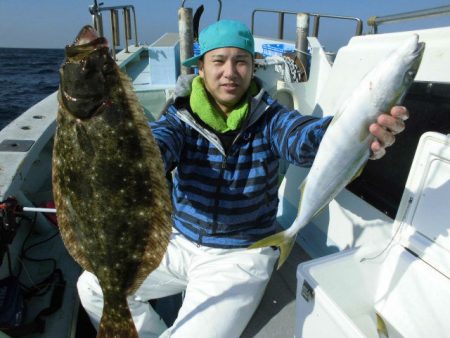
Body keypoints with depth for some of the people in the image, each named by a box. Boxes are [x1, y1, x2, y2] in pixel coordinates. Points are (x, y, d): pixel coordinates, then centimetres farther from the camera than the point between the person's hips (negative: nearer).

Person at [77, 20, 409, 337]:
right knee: (95, 286, 8)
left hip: (240, 255, -3)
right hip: (180, 242, 4)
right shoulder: (181, 117, -8)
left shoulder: (268, 116, -12)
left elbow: (303, 135, -33)